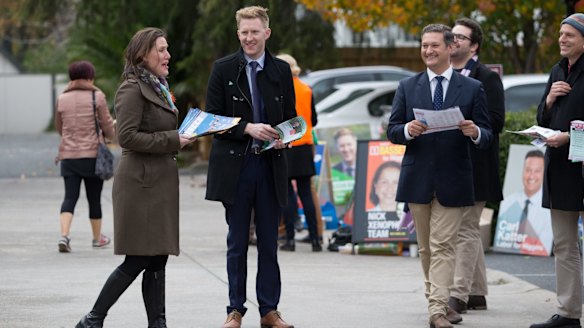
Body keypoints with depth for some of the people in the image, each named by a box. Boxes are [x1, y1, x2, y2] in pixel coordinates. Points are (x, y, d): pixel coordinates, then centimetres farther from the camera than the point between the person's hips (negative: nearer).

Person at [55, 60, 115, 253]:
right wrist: (111, 135, 20)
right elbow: (107, 125, -3)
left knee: (70, 196, 1)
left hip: (68, 154, 2)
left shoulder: (62, 99, 4)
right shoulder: (97, 96, -5)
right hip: (92, 154, -2)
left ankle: (64, 235, -19)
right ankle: (97, 238, 24)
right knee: (94, 198, 11)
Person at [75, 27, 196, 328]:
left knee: (157, 260, 7)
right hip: (141, 183, -9)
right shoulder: (133, 89, -11)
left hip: (161, 183, 9)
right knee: (137, 261, -8)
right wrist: (171, 140, -17)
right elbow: (127, 136, -19)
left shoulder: (158, 88, 19)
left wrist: (181, 137, 12)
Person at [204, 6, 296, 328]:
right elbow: (212, 118, -3)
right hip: (235, 165, -2)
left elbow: (291, 116, 14)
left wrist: (285, 138, -8)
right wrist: (247, 128, -17)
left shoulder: (281, 70, 8)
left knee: (269, 242, 6)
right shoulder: (223, 69, 0)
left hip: (271, 165, 2)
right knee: (237, 243, 4)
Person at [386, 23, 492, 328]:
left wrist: (475, 132, -21)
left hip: (452, 180, -3)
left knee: (443, 246, -8)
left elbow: (486, 137, 2)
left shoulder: (472, 88, 3)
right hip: (418, 177, 3)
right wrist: (408, 130, -18)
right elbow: (392, 131, 5)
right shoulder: (407, 87, 8)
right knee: (426, 248, 10)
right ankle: (439, 302, 22)